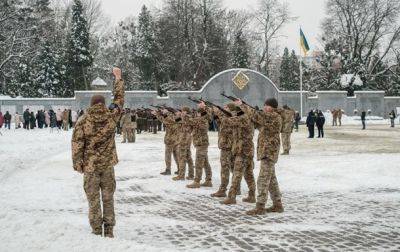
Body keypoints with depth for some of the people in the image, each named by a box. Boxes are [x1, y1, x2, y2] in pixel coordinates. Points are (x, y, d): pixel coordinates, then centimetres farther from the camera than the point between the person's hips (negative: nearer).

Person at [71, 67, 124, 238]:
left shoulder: (83, 121, -9)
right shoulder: (111, 116, -4)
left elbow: (77, 145, -9)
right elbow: (119, 99, 11)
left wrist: (78, 165, 1)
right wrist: (118, 78, 20)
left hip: (90, 166, -2)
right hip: (108, 164, 2)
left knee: (93, 199, 6)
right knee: (108, 198, 11)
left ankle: (97, 231, 10)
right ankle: (109, 230, 13)